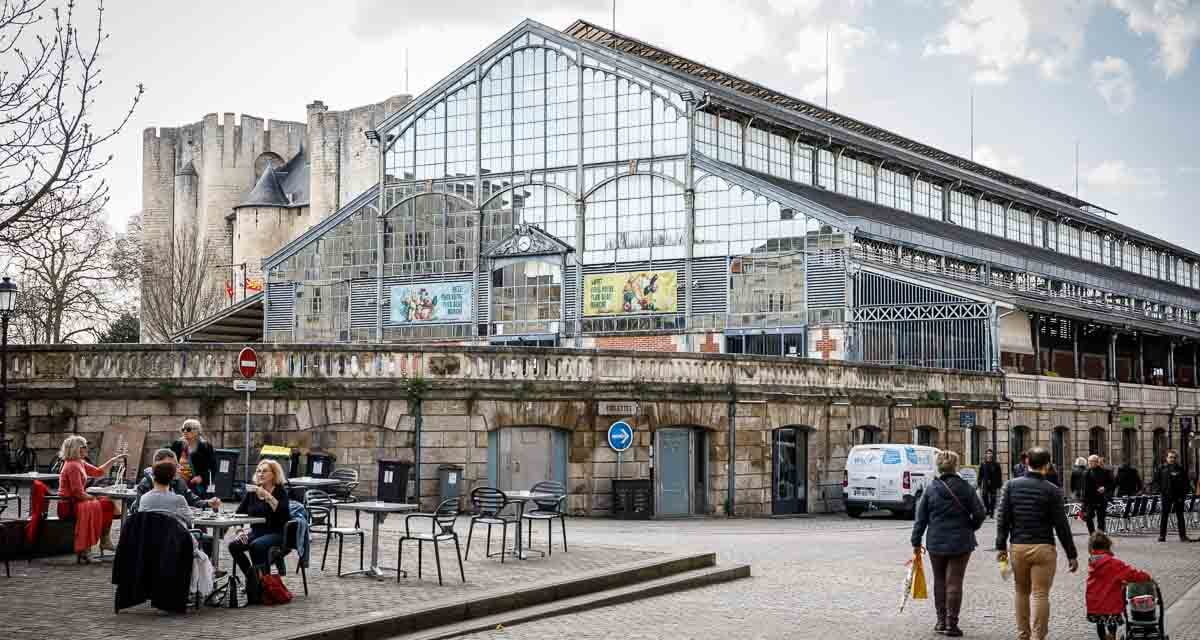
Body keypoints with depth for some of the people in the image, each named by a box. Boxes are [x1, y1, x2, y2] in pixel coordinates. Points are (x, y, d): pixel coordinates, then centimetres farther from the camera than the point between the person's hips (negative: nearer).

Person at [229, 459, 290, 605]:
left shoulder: (280, 491, -2)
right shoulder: (252, 491, 11)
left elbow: (283, 513, -20)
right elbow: (239, 513, 9)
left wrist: (268, 496, -27)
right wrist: (242, 530, -8)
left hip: (276, 534, -5)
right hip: (256, 532, 5)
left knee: (256, 545, -34)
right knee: (233, 546, -20)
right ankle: (252, 578, -4)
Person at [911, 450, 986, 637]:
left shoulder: (930, 489, -4)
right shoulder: (965, 488, -6)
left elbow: (921, 518, -2)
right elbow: (980, 514, -7)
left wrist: (916, 542, 5)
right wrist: (970, 528, 13)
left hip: (936, 543, 1)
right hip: (961, 543, -1)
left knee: (939, 581, 15)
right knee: (954, 582, 2)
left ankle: (941, 621, 20)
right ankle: (951, 624, 0)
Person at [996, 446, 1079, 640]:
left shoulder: (1012, 485, 1)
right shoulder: (1052, 491, -6)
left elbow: (1002, 518, 1)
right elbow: (1061, 525, -4)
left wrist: (1001, 546, 8)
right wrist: (1071, 554, 3)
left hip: (1018, 546, 3)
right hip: (1043, 548, -3)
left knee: (1021, 592, 17)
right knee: (1040, 595, 0)